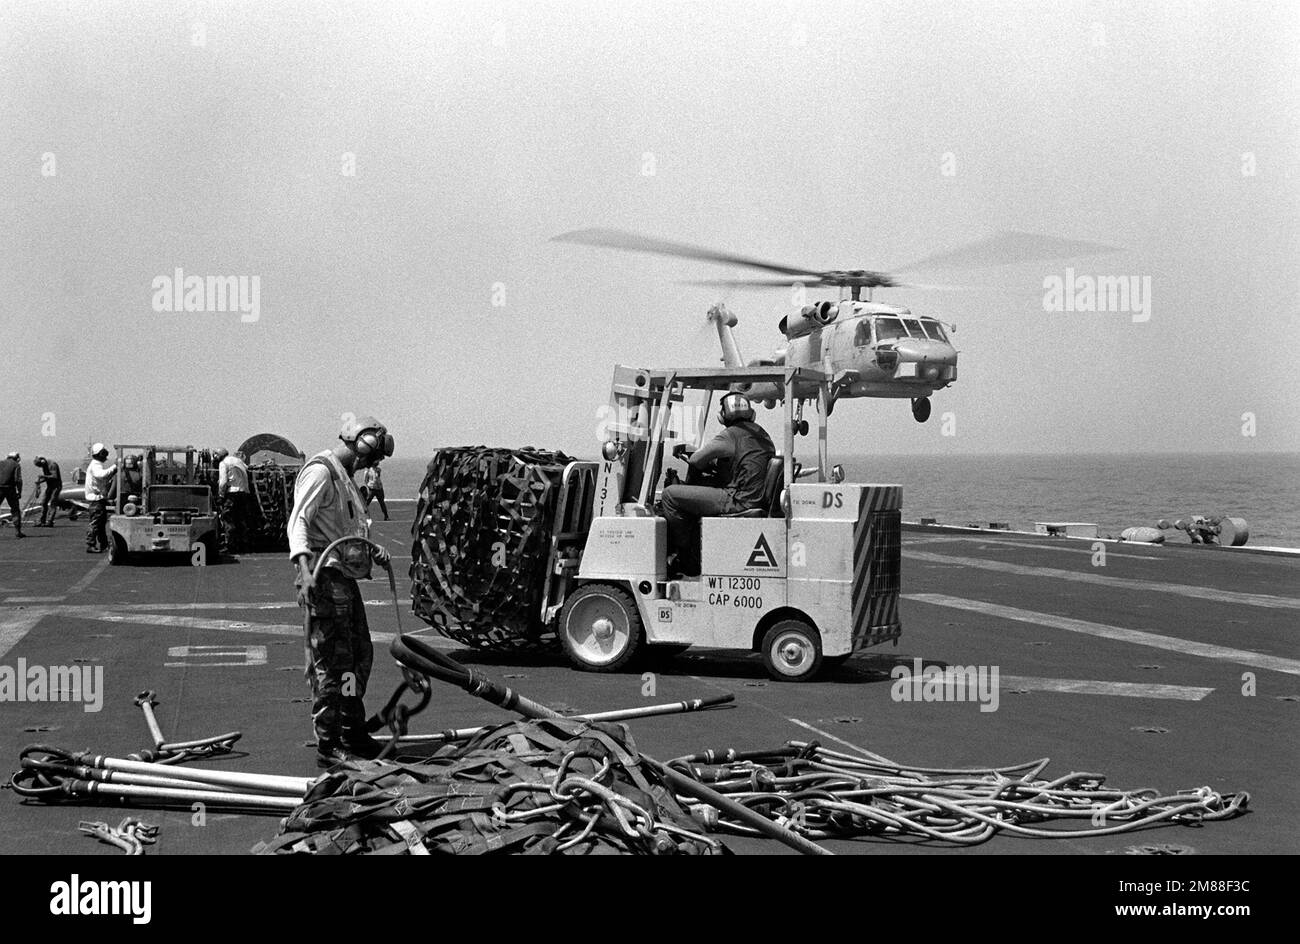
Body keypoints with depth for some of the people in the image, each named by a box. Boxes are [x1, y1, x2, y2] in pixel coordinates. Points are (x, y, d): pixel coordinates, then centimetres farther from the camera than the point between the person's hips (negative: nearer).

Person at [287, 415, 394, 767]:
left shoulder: (344, 477, 20)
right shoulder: (319, 471, -12)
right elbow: (299, 521, -24)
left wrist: (372, 551, 15)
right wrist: (304, 567, -37)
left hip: (346, 579, 11)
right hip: (325, 579, -11)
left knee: (360, 657, 18)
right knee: (332, 663, -7)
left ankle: (353, 734, 31)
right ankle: (327, 747, -2)